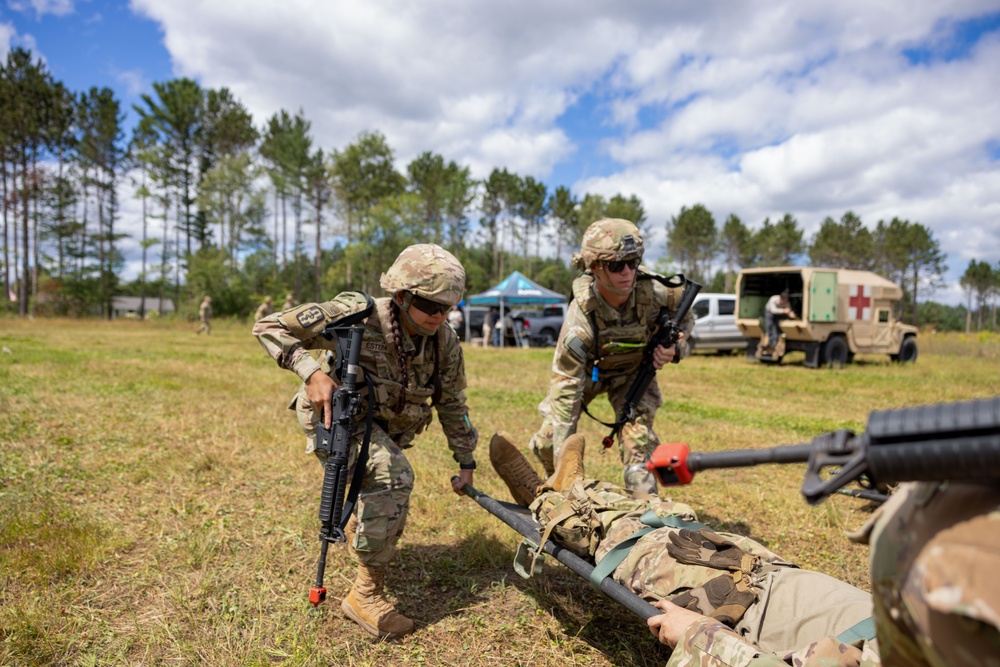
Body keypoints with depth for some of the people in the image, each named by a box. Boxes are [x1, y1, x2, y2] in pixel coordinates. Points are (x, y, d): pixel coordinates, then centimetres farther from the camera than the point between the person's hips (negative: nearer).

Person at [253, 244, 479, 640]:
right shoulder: (357, 316, -31)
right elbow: (270, 327, -26)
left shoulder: (445, 343, -16)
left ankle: (356, 529, 63)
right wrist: (311, 372, -40)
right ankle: (366, 594, -15)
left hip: (383, 426, 6)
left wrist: (465, 461, 3)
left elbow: (452, 404, -2)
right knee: (393, 476, -30)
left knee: (388, 499, 24)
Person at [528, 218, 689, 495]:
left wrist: (674, 347, -25)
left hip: (632, 370, 2)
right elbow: (565, 392, -37)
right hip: (586, 371, -1)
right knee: (547, 442, -5)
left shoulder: (652, 292, -30)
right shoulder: (580, 319, -39)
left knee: (637, 437, -21)